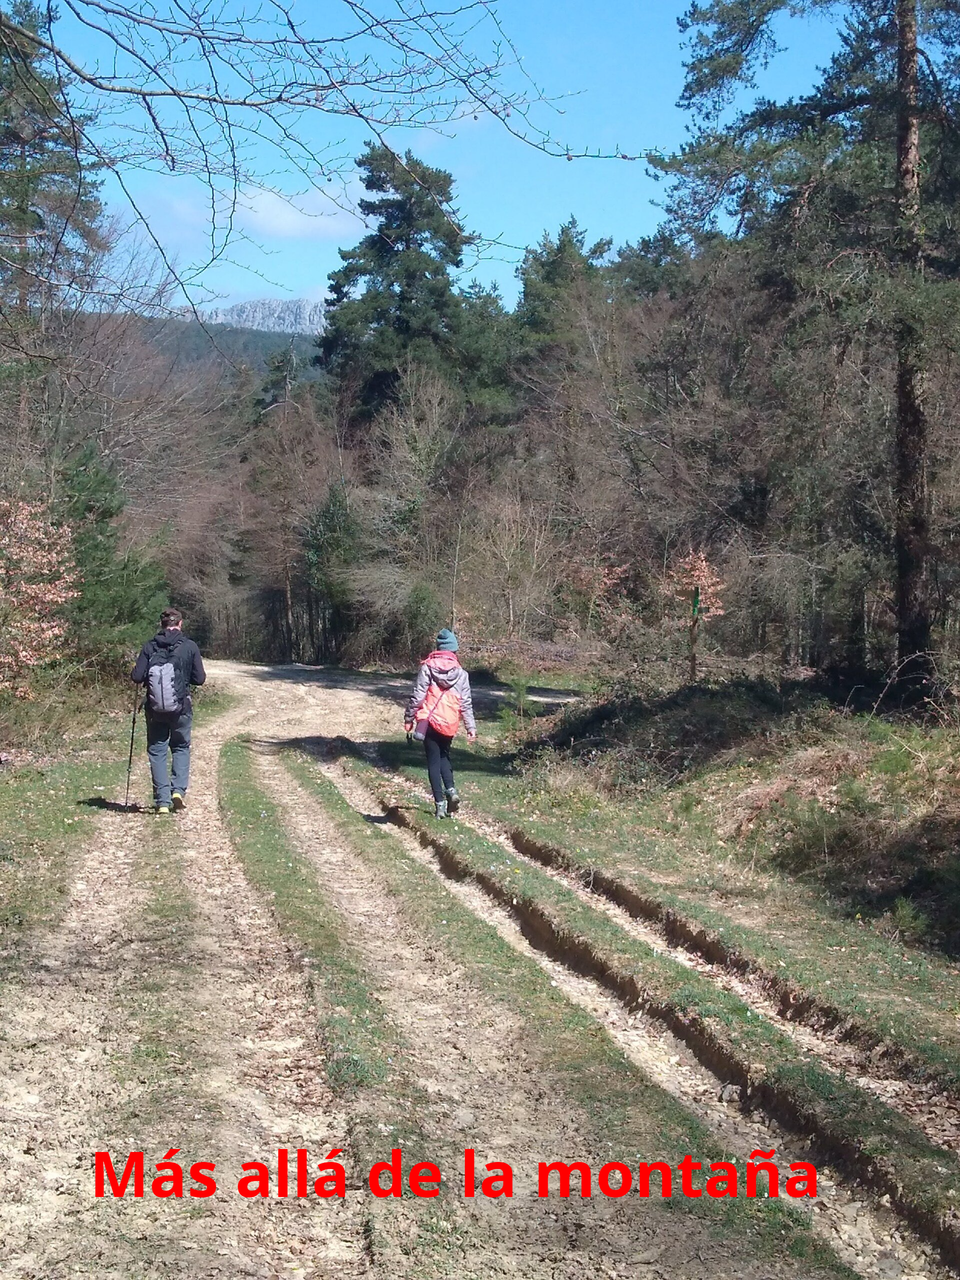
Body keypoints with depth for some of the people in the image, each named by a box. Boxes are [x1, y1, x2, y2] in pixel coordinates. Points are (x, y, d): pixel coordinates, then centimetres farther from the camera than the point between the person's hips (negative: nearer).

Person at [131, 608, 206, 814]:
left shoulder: (150, 647, -5)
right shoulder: (189, 647, -5)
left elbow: (137, 677, -9)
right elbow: (199, 679, -3)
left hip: (155, 710, 0)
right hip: (181, 708, 0)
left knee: (157, 751, 9)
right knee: (181, 748, 19)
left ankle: (162, 800, 4)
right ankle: (179, 789, 1)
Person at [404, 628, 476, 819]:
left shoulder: (428, 667, -4)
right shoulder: (461, 673, 3)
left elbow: (418, 696, -7)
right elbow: (466, 703, 4)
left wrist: (409, 718, 1)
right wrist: (471, 727, 8)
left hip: (430, 721, -3)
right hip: (450, 724, 3)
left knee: (433, 761, 5)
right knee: (444, 756, 23)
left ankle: (440, 802, -1)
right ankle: (450, 789, 1)